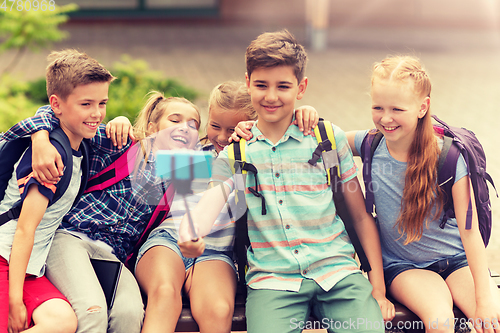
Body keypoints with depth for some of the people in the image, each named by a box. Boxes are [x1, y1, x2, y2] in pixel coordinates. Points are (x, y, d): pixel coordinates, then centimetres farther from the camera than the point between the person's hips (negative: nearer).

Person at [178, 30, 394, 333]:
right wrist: (191, 237, -31)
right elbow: (210, 204, -7)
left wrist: (378, 286, 2)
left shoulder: (329, 138, 7)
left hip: (335, 270, 0)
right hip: (271, 279, 0)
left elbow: (361, 216, 10)